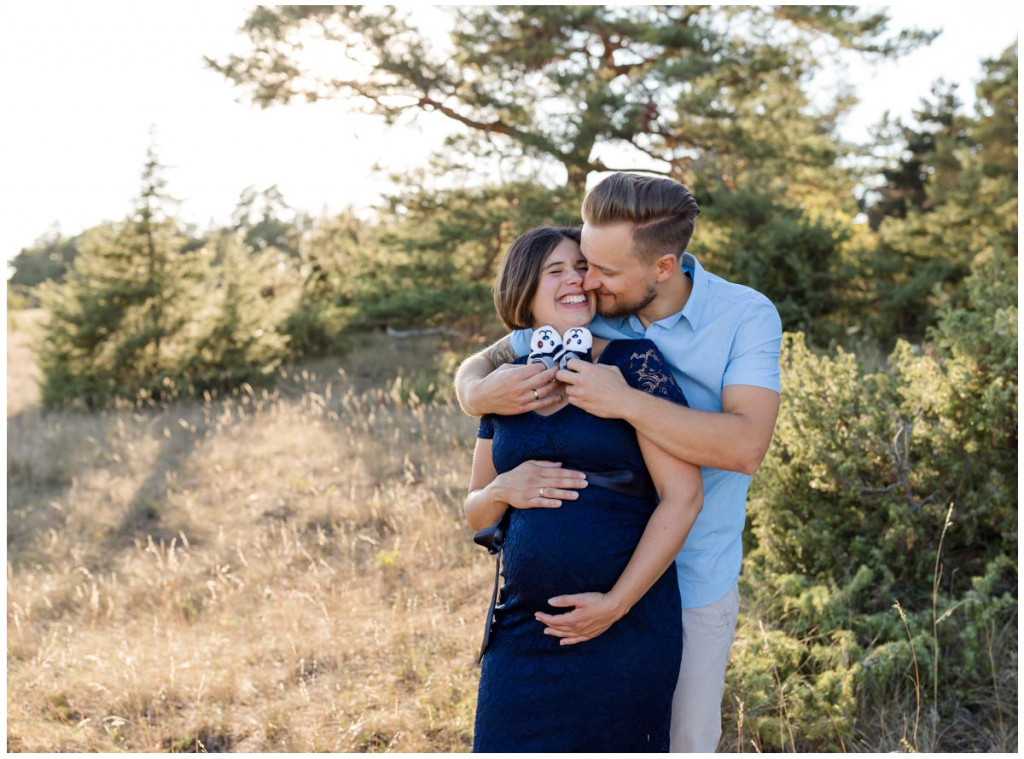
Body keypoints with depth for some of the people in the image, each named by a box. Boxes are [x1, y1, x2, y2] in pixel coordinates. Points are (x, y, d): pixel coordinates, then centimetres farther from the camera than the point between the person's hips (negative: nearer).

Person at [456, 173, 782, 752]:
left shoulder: (746, 317, -15)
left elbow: (746, 447, -28)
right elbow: (478, 365, 1)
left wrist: (625, 401, -34)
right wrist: (482, 393, -24)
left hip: (693, 585, -2)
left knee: (687, 739, 14)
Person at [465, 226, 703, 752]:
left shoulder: (631, 362, -4)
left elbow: (683, 496, -9)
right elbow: (475, 515, 16)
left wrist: (617, 602, -14)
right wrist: (504, 490, -7)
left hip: (624, 628, -3)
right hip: (523, 633, 4)